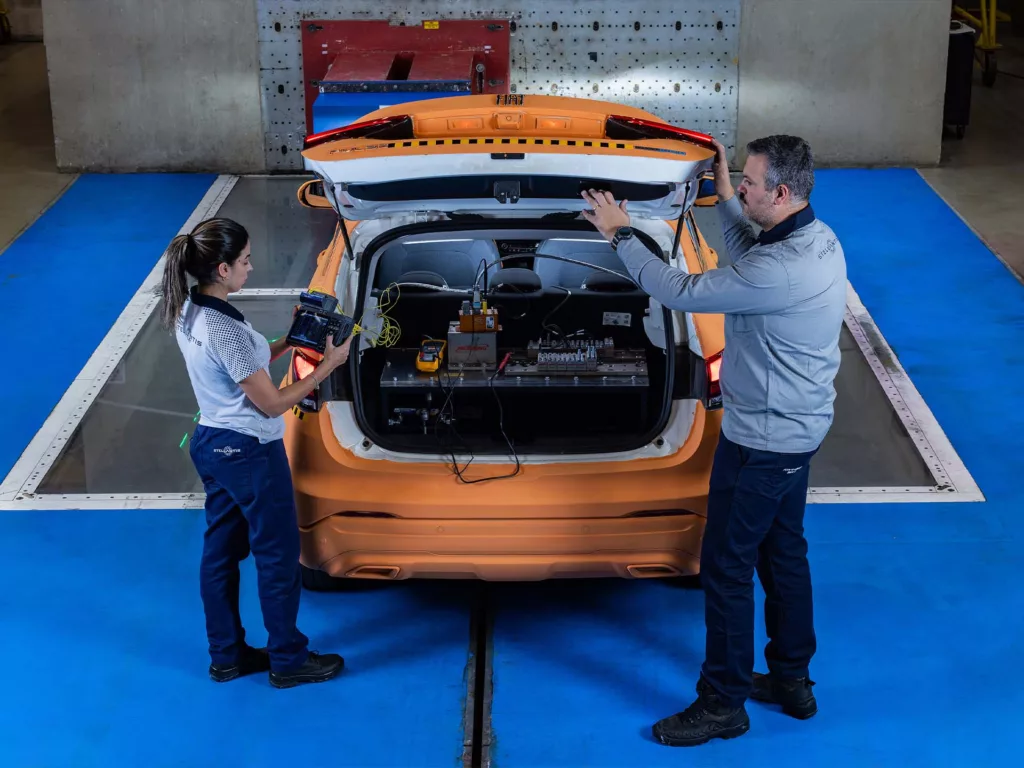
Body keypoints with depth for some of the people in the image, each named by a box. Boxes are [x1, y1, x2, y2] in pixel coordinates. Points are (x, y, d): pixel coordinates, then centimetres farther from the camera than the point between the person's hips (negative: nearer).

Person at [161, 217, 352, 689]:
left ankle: (227, 656, 29)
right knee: (278, 554, 6)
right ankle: (288, 661, 19)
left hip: (211, 443, 9)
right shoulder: (226, 330, -27)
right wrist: (328, 366, -13)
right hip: (249, 452, -9)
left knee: (220, 551, 17)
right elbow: (272, 403, -20)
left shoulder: (187, 313, 1)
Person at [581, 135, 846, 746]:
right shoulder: (817, 238, 0)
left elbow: (681, 292, -25)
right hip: (798, 428, 10)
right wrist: (724, 197, 13)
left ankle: (724, 704, 15)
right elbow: (750, 257, 20)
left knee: (727, 566, 3)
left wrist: (621, 235, -13)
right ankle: (792, 680, 34)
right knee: (783, 551, 20)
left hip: (763, 441, -10)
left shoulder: (781, 270, -31)